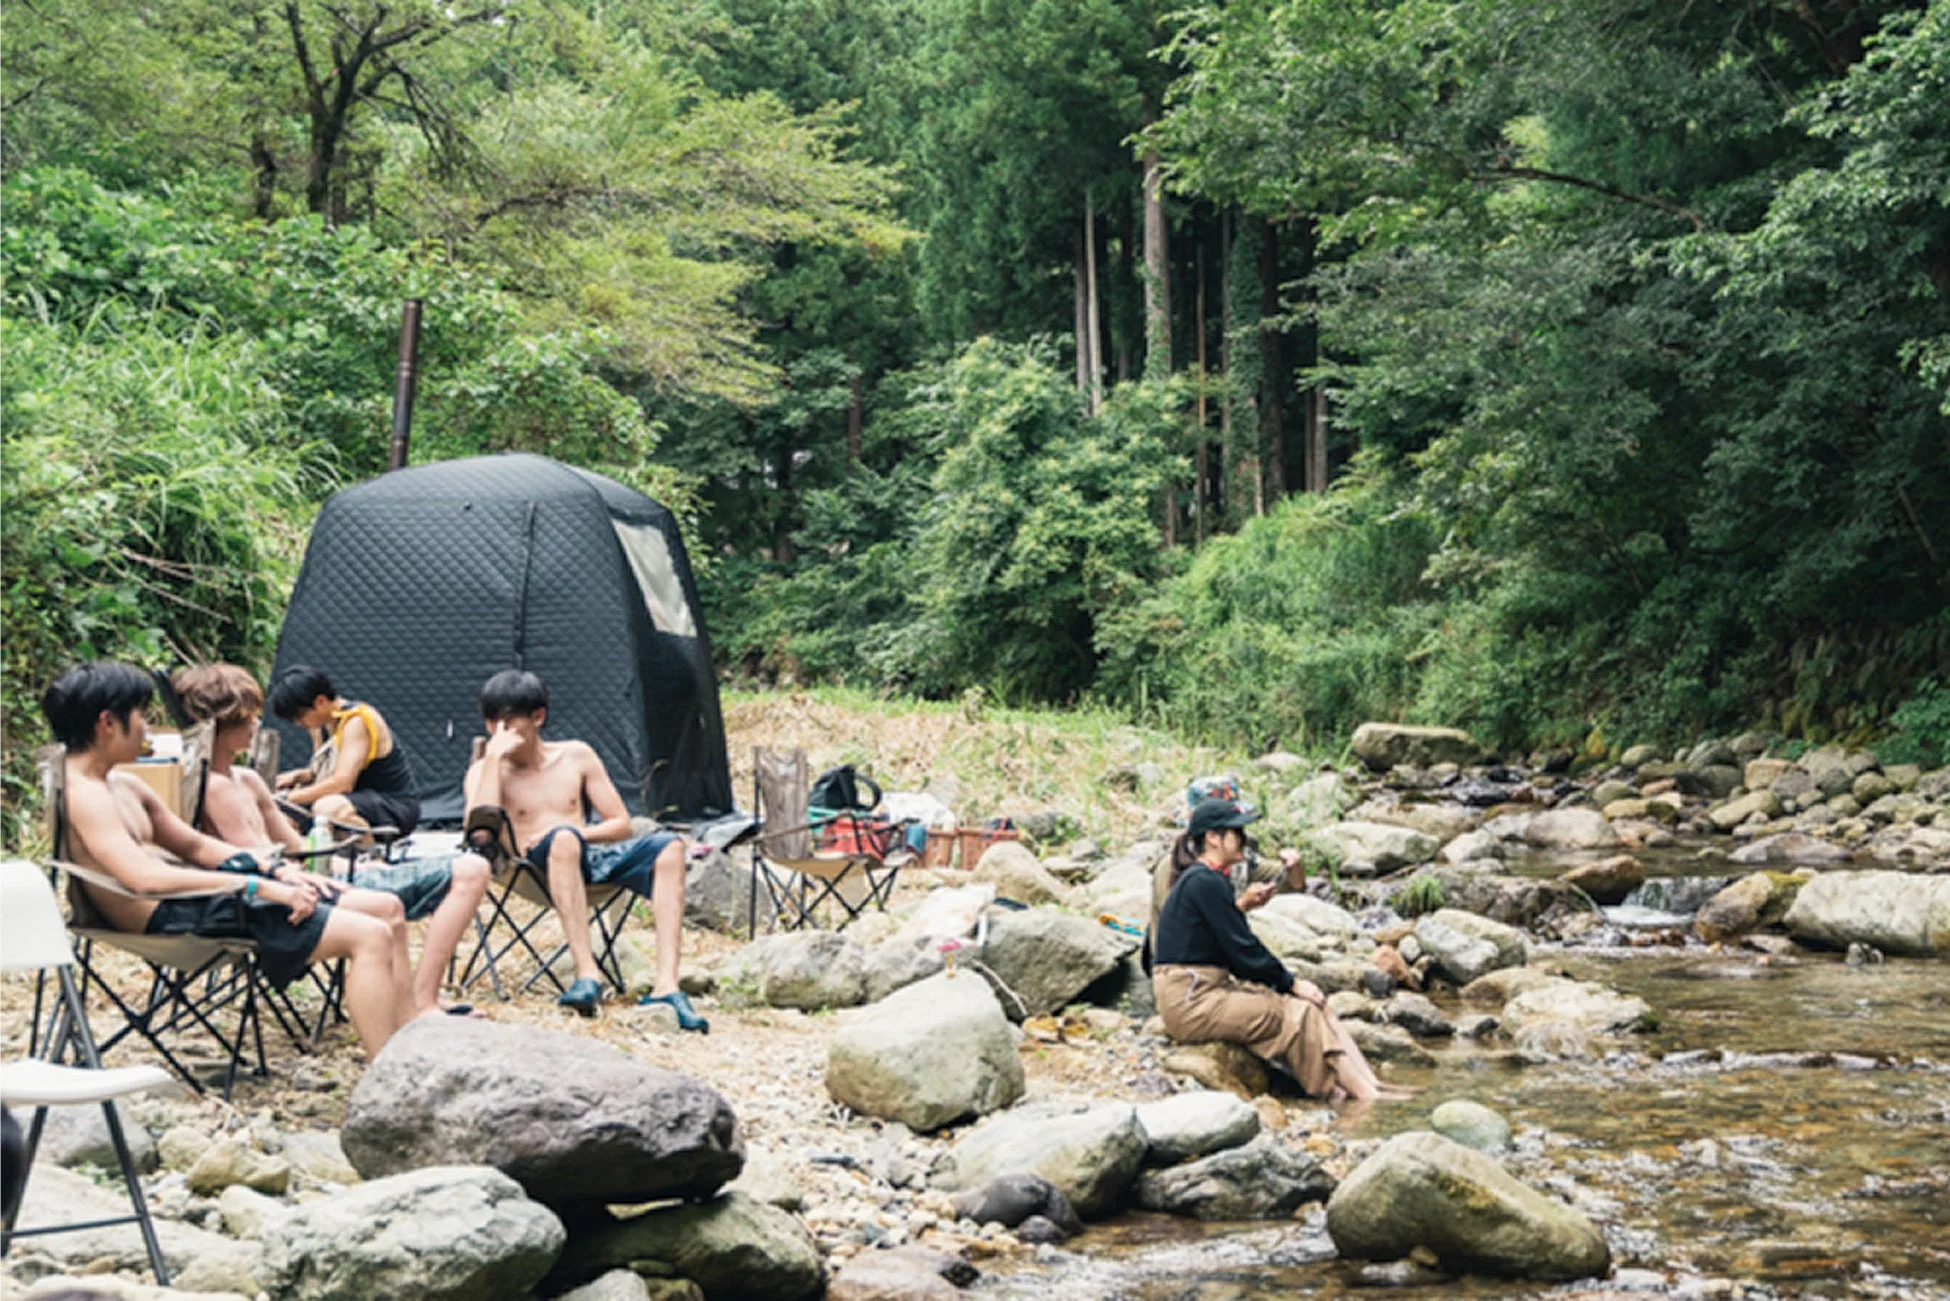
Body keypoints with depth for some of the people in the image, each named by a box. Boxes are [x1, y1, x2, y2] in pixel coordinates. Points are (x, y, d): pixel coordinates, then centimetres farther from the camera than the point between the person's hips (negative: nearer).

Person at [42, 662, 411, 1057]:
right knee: (369, 937, -18)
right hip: (176, 920, -11)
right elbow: (146, 878, -26)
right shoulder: (83, 795, -14)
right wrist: (258, 887, -26)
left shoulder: (124, 787, 18)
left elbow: (194, 845, 24)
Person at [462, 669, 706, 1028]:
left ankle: (666, 985, -36)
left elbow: (621, 825, 14)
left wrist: (579, 834, -6)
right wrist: (494, 758, -11)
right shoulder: (484, 771, 7)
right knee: (563, 837, -38)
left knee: (668, 846, -23)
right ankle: (587, 974, -45)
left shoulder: (576, 757, 15)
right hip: (538, 869, -4)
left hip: (590, 859, 4)